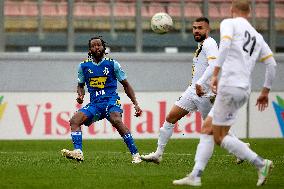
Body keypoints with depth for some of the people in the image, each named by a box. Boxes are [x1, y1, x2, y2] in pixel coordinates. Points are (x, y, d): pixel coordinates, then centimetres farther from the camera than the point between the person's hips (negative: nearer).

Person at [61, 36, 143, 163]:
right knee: (74, 120, -18)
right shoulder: (83, 66, 10)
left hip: (111, 100, -4)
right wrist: (80, 96, 0)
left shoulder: (112, 64, 3)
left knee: (116, 120, -33)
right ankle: (78, 152, -30)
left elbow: (126, 85, 11)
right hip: (94, 104, 4)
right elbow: (80, 85, 24)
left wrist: (135, 104, 5)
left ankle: (135, 154, -30)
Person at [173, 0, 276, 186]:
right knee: (208, 127, 14)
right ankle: (196, 176, 12)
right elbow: (272, 64, 16)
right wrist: (265, 91, 25)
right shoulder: (257, 36, 20)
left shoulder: (229, 23, 2)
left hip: (229, 86, -8)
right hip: (245, 90, 8)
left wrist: (215, 73, -21)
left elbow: (225, 45, -17)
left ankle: (261, 164, -11)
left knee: (220, 138, -2)